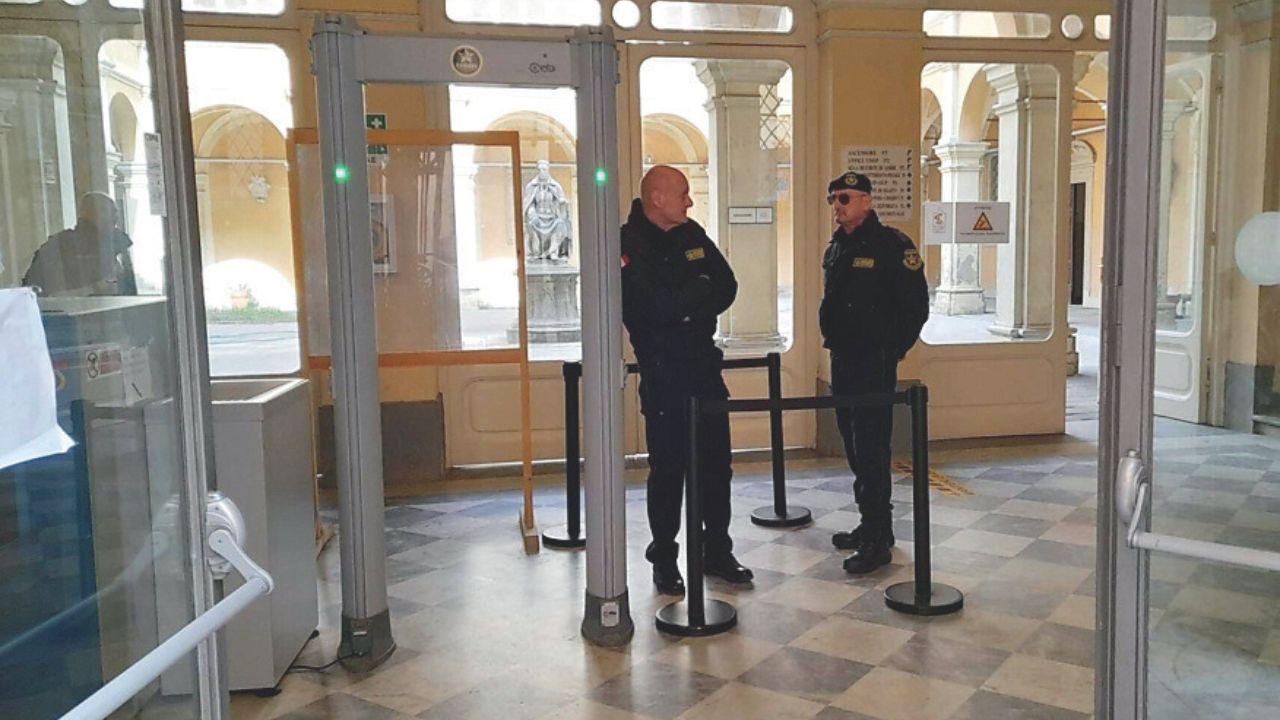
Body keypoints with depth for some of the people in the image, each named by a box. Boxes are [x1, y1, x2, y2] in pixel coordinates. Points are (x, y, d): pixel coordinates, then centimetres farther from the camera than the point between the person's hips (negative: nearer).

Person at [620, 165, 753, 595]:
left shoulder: (692, 235, 10)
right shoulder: (628, 245, -11)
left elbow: (727, 288, 6)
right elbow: (657, 307, -23)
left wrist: (684, 306, -11)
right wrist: (700, 290, -9)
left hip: (705, 366, 6)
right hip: (663, 374, -6)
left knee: (716, 463, 12)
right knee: (668, 469, 2)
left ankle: (718, 551, 26)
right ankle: (664, 561, 17)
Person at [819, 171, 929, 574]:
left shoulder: (892, 246, -10)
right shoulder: (836, 247, 14)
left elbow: (916, 308, -11)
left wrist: (889, 351, -10)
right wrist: (833, 338, 13)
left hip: (874, 364, -8)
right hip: (842, 360, 8)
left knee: (871, 449, -8)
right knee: (854, 447, 14)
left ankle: (876, 541, -1)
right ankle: (873, 525, 27)